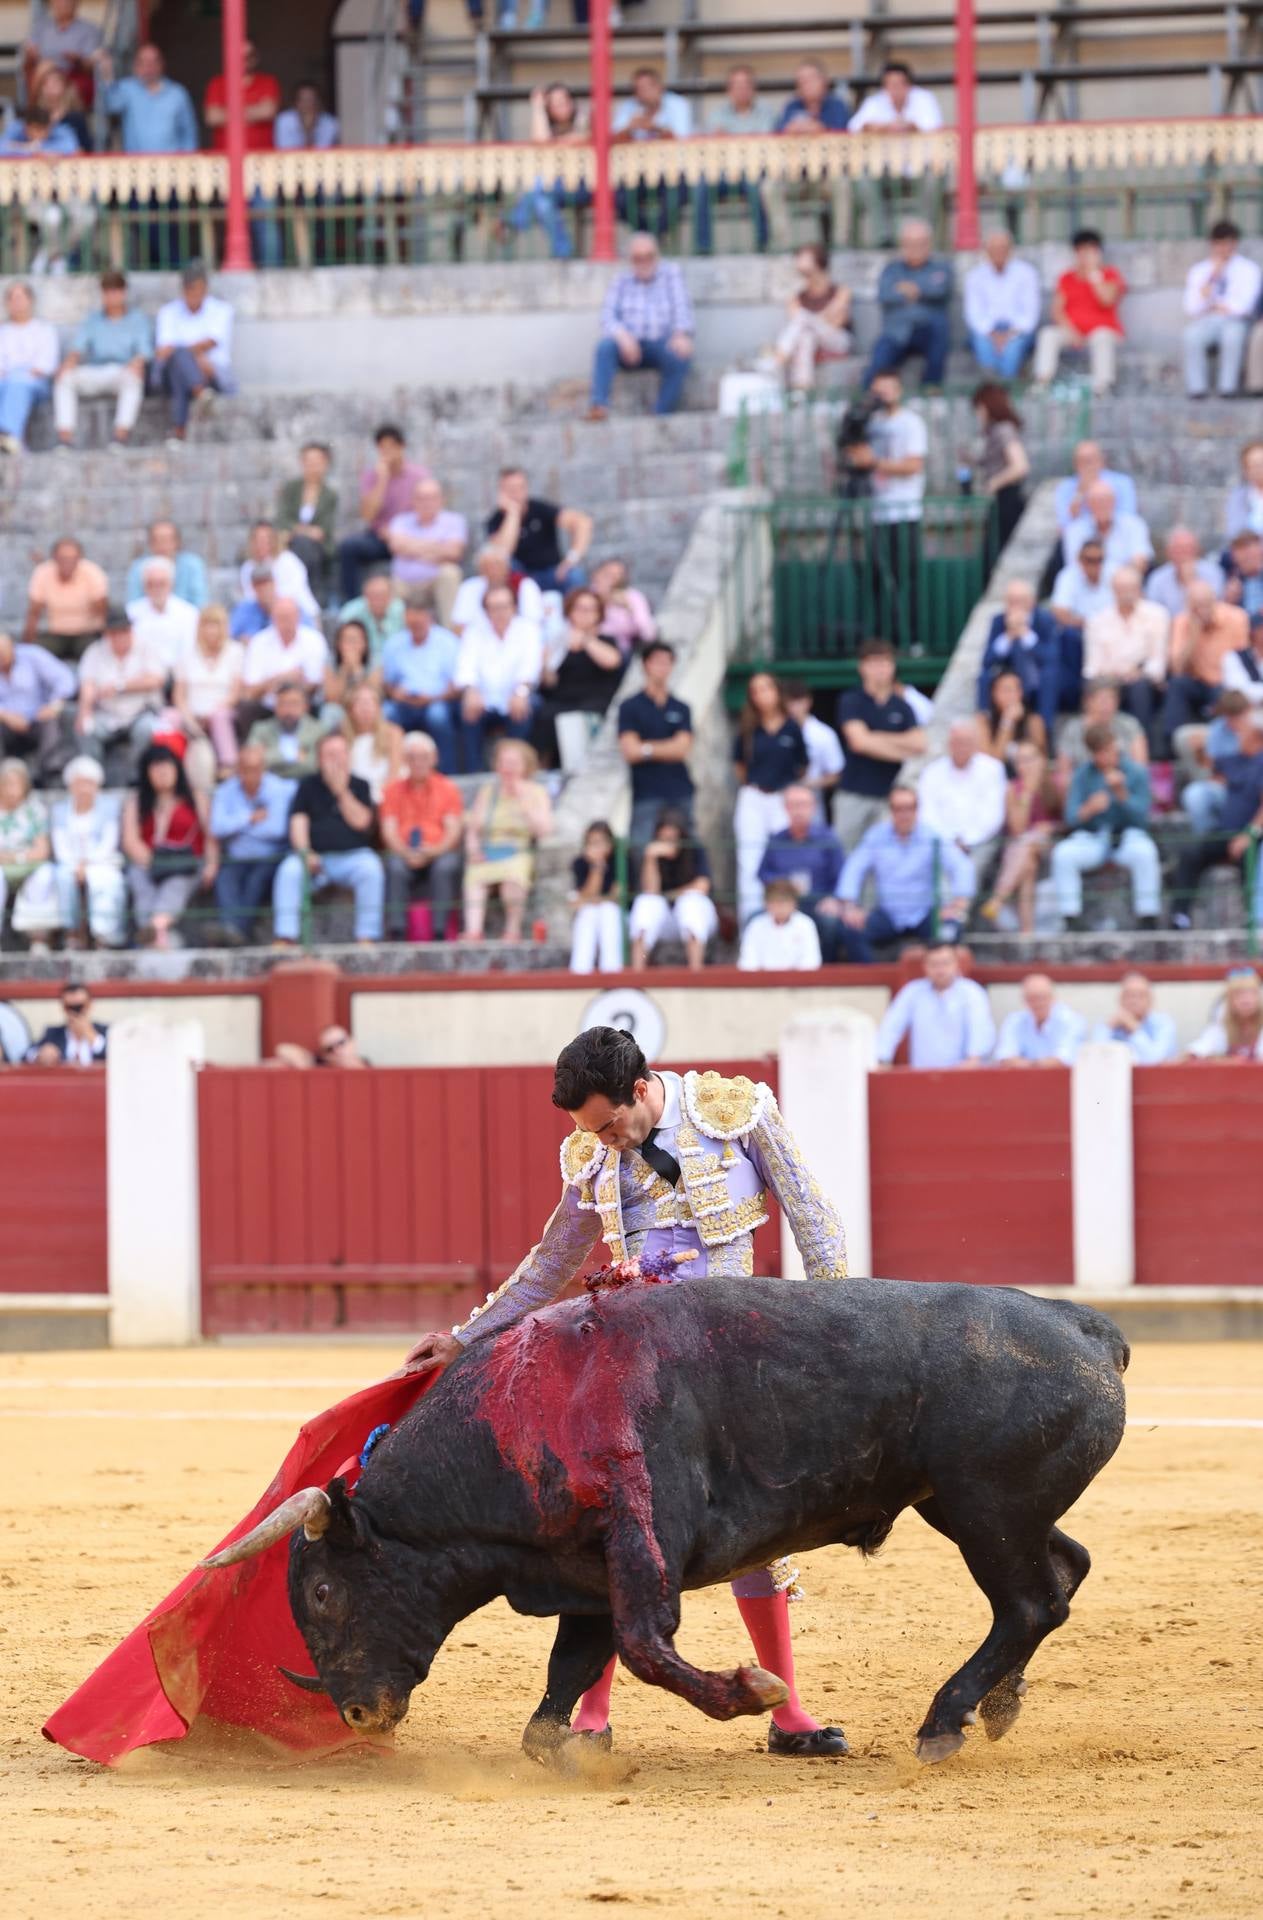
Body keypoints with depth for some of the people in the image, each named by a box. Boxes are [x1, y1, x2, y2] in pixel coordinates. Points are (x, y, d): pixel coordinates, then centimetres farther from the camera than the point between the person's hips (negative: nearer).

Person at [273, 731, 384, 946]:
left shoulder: (358, 786, 12)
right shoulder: (309, 785, 13)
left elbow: (361, 822, -2)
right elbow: (298, 824, 2)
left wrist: (341, 791, -9)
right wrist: (305, 853, -15)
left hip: (352, 855, 0)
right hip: (316, 856, 0)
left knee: (372, 869, -33)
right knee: (289, 870, -30)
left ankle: (367, 939, -30)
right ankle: (284, 940, -34)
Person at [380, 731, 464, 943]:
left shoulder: (448, 788, 11)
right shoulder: (393, 790, 12)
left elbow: (454, 830, 2)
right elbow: (389, 830, 3)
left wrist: (433, 851, -18)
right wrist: (407, 854, -17)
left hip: (439, 851, 0)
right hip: (404, 852, 0)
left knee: (445, 867, -34)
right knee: (395, 868, -33)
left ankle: (440, 931, -38)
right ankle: (397, 932, -39)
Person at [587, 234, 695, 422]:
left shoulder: (670, 273, 9)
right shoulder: (620, 281, 12)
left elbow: (682, 307, -3)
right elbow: (608, 317, 1)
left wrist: (681, 335, -24)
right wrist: (621, 334, -22)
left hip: (662, 342, -1)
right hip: (629, 344, 1)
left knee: (679, 359, -35)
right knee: (605, 346, -31)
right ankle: (598, 405, -45)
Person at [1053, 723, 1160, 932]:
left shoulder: (1136, 773, -2)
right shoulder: (1083, 775, 2)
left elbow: (1140, 817, -10)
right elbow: (1071, 818, -7)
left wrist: (1122, 794, -25)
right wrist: (1089, 809, -29)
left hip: (1127, 837, -1)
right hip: (1092, 840, 1)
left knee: (1144, 852, -36)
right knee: (1063, 854, -30)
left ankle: (1148, 921, -26)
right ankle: (1072, 921, -24)